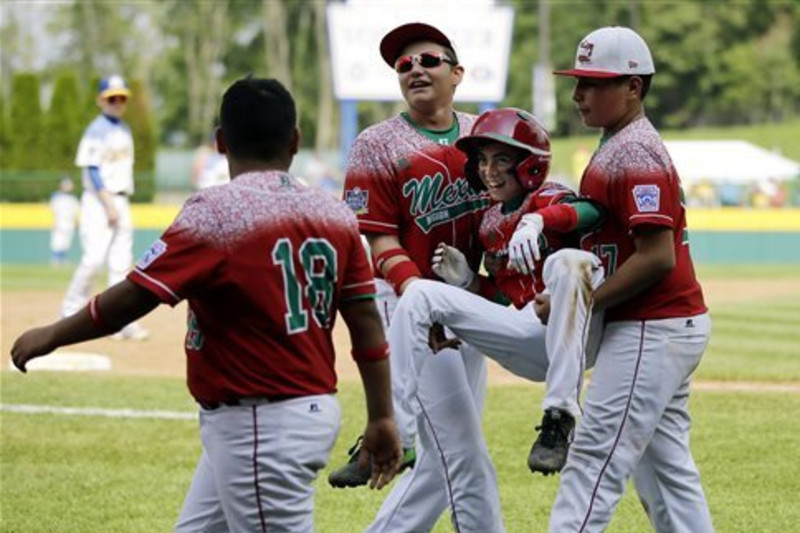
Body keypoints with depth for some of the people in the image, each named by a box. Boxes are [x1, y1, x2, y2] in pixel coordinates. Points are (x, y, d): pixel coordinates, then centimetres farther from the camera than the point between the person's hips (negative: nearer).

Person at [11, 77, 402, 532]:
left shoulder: (217, 213, -16)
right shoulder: (334, 216, 4)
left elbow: (132, 297, -17)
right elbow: (367, 320, 5)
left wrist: (51, 336, -4)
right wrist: (382, 417, 12)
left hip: (259, 427, -8)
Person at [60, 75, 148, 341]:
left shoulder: (125, 130, 15)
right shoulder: (96, 131, -9)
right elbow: (92, 170, -14)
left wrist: (123, 204, 14)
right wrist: (109, 204, -19)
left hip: (121, 201, 7)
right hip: (98, 200, -7)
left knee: (121, 263, 2)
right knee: (94, 257, -15)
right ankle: (71, 310, 1)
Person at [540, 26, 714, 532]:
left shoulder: (633, 154, -16)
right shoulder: (620, 147, 16)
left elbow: (657, 257, -23)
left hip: (650, 332, -11)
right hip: (674, 324, 11)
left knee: (595, 460, -11)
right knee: (666, 467, 13)